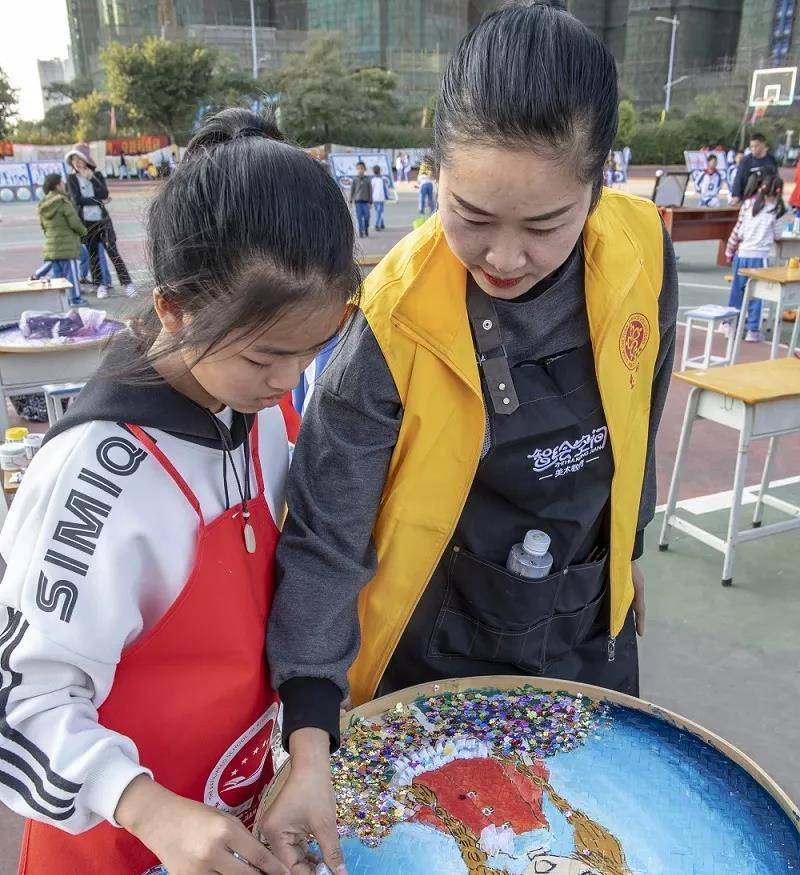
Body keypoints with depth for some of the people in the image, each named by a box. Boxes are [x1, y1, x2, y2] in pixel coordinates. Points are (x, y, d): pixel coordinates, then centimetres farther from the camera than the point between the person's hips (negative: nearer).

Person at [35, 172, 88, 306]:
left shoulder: (43, 204, 9)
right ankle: (75, 299, 4)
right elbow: (74, 222, -16)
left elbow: (43, 225, 15)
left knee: (57, 273, 13)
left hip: (51, 245, 7)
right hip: (67, 244, -7)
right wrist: (83, 231, 2)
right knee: (71, 272, 0)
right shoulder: (63, 202, -14)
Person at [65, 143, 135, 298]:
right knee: (93, 255, 5)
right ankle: (100, 285, 13)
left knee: (113, 252, -5)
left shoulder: (96, 174, 4)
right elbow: (77, 199, -10)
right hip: (86, 221, 1)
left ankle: (127, 283, -5)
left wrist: (91, 178, -13)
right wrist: (99, 201, -9)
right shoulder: (71, 178, 1)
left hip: (103, 220, 0)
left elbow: (104, 194, -10)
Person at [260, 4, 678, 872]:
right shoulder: (394, 324, -28)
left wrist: (627, 547, 13)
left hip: (591, 630, 4)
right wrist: (310, 742, -27)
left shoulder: (642, 249, -16)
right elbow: (325, 539, -23)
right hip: (437, 649, -3)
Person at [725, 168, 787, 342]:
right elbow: (777, 235, 1)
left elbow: (737, 230, 0)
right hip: (760, 256, -2)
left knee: (737, 291, 13)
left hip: (742, 254, 2)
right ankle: (753, 330, 7)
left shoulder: (748, 203, 0)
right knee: (756, 294, 4)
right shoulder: (776, 209, -5)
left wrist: (730, 251, 9)